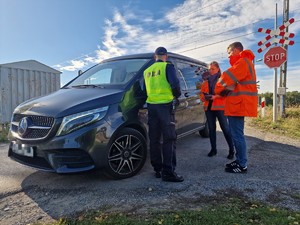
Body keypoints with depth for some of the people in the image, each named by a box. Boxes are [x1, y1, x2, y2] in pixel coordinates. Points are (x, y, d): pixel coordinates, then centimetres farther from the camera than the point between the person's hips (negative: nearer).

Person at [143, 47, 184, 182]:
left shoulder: (147, 71, 17)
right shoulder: (168, 67, -1)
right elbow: (175, 84, -13)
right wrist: (177, 95, 4)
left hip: (151, 106, 6)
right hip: (165, 105, -6)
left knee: (154, 139, 10)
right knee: (169, 139, -3)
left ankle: (157, 170, 17)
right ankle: (168, 172, -5)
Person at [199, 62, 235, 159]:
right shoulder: (206, 81, 17)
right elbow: (201, 93, 17)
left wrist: (216, 96, -20)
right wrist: (204, 97, -5)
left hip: (220, 107, -5)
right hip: (208, 107, 5)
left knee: (225, 128, -5)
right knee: (211, 129, 9)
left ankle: (231, 150, 3)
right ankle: (213, 149, 19)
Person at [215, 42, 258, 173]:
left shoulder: (243, 62, -10)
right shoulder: (243, 62, 25)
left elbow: (226, 78, -16)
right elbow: (235, 83, 20)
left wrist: (217, 90, 1)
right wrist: (223, 91, 2)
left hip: (239, 105, -11)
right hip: (238, 105, 11)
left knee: (237, 135, -6)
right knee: (236, 135, 15)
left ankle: (242, 165, 2)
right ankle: (240, 160, 25)